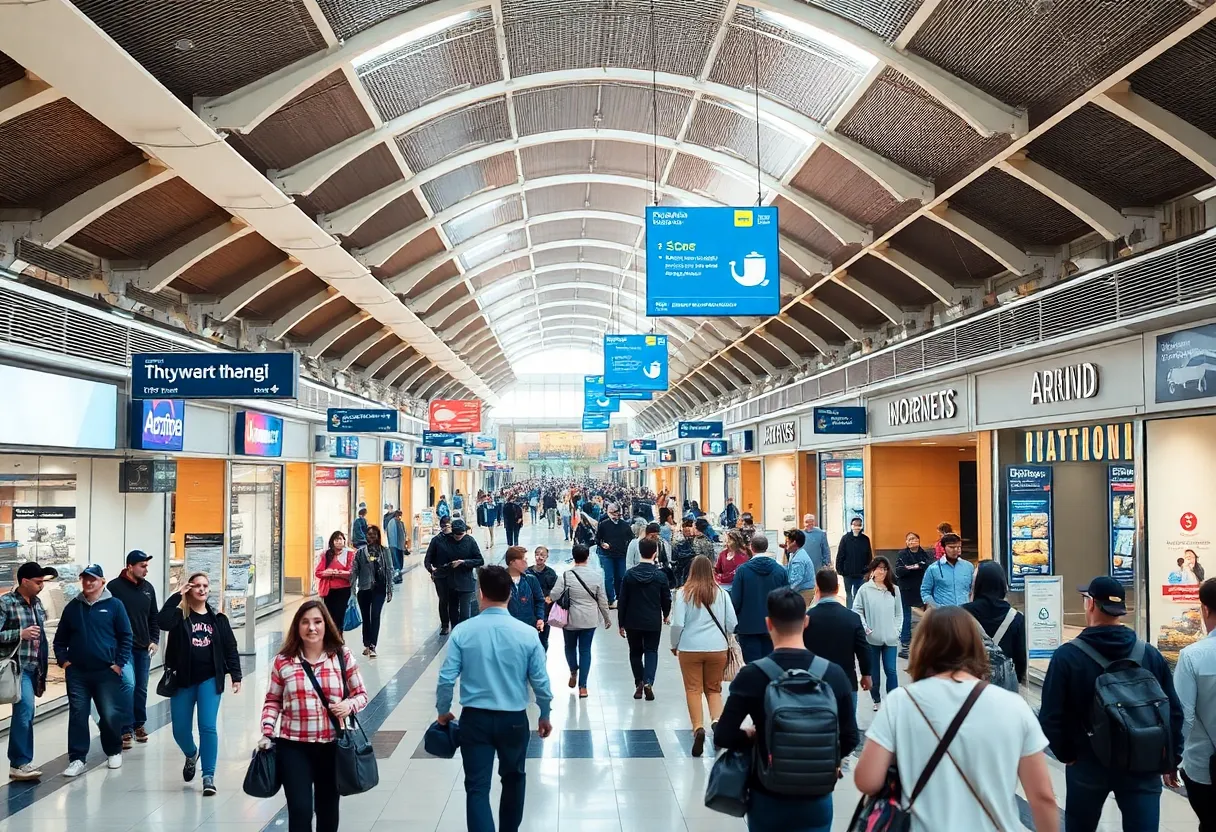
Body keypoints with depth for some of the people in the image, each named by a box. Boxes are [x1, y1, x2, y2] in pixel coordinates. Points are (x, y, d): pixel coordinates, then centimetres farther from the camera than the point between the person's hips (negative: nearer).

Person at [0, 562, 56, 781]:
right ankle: (20, 763, -11)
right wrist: (21, 633, -21)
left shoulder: (37, 603, 13)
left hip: (34, 666, 7)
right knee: (25, 708, -17)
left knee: (24, 711, 10)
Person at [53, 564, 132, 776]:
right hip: (77, 673, 3)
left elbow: (125, 637, -1)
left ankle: (114, 752, 20)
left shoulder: (114, 605, -2)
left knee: (110, 715, 0)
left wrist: (119, 663, -7)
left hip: (107, 672, -3)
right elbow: (60, 638, 16)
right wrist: (63, 660, 3)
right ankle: (77, 759, 9)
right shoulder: (72, 607, 9)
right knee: (77, 716, 2)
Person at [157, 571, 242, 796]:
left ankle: (209, 775, 2)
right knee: (180, 729, 8)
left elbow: (230, 648, 6)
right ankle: (191, 754, 42)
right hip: (183, 679, 0)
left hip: (210, 679, 0)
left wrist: (236, 676, 0)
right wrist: (178, 596, -21)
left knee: (208, 727, -7)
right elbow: (162, 622, -26)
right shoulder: (180, 614, -3)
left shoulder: (217, 619, 4)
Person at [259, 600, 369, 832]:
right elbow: (272, 700, 6)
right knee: (300, 810, -8)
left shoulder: (342, 657, -3)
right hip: (293, 747, -1)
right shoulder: (283, 661, -3)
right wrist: (267, 733, -6)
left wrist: (350, 704, -17)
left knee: (328, 808, 16)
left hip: (332, 745, 1)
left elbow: (362, 694, 4)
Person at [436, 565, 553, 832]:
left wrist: (443, 712, 9)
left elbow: (446, 679, -9)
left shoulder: (463, 632, -10)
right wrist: (545, 715, 11)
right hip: (514, 719, 1)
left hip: (474, 718, -1)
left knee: (477, 786, 4)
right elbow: (541, 681, -5)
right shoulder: (527, 634, -9)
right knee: (513, 778, 24)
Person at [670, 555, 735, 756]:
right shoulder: (721, 593, 0)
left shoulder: (684, 593, -6)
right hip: (717, 648, 2)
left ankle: (698, 728, -8)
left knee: (693, 689, 7)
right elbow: (732, 624, 2)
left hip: (690, 648, -2)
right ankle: (716, 719, -7)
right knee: (714, 688, 16)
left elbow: (677, 624, -9)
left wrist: (674, 645, 8)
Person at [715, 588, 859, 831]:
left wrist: (751, 738, 3)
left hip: (767, 798, -1)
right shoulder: (834, 674, -10)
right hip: (816, 799, 1)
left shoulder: (752, 675, -16)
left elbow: (723, 736, -16)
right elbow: (850, 738, -2)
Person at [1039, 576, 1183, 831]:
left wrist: (1066, 753, 3)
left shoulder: (1067, 656, -13)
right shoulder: (1150, 654, -2)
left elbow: (1051, 715, -13)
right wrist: (1171, 761, 14)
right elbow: (1173, 712, 2)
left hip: (1088, 764, -1)